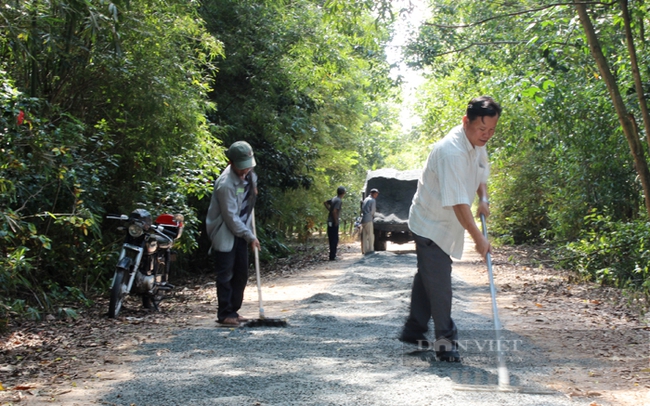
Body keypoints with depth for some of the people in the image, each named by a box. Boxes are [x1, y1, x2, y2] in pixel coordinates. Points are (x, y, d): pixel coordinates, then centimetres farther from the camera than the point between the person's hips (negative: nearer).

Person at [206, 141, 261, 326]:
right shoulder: (226, 184, -26)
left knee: (241, 274, 10)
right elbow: (231, 218, -22)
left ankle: (234, 310, 19)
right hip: (225, 233, -8)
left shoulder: (248, 173, -1)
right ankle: (225, 314, 5)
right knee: (226, 275, -4)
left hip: (241, 230, 8)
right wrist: (250, 236, -18)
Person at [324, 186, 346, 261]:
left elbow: (325, 202, 23)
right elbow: (334, 211, -24)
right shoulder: (339, 201, -16)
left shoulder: (334, 199, 10)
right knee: (334, 239, -3)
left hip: (330, 221, 9)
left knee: (331, 239, 14)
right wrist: (336, 221, -17)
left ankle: (333, 255, 21)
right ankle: (332, 256, -1)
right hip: (333, 222, -9)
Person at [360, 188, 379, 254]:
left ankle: (364, 250, 9)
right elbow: (372, 211, -6)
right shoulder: (373, 200, -6)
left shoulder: (366, 199, 17)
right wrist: (372, 216, 14)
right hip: (368, 219, -7)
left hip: (363, 219, 7)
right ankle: (370, 249, -2)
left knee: (364, 236, 9)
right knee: (371, 235, -1)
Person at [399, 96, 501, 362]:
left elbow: (481, 173, 19)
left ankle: (413, 331, 30)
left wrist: (483, 199, 0)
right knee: (439, 283, -7)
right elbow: (458, 202, -32)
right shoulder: (451, 152, -31)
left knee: (428, 277, 18)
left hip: (445, 226, 9)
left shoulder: (478, 144, -1)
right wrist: (478, 238, -29)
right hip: (431, 225, -9)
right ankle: (445, 340, 3)